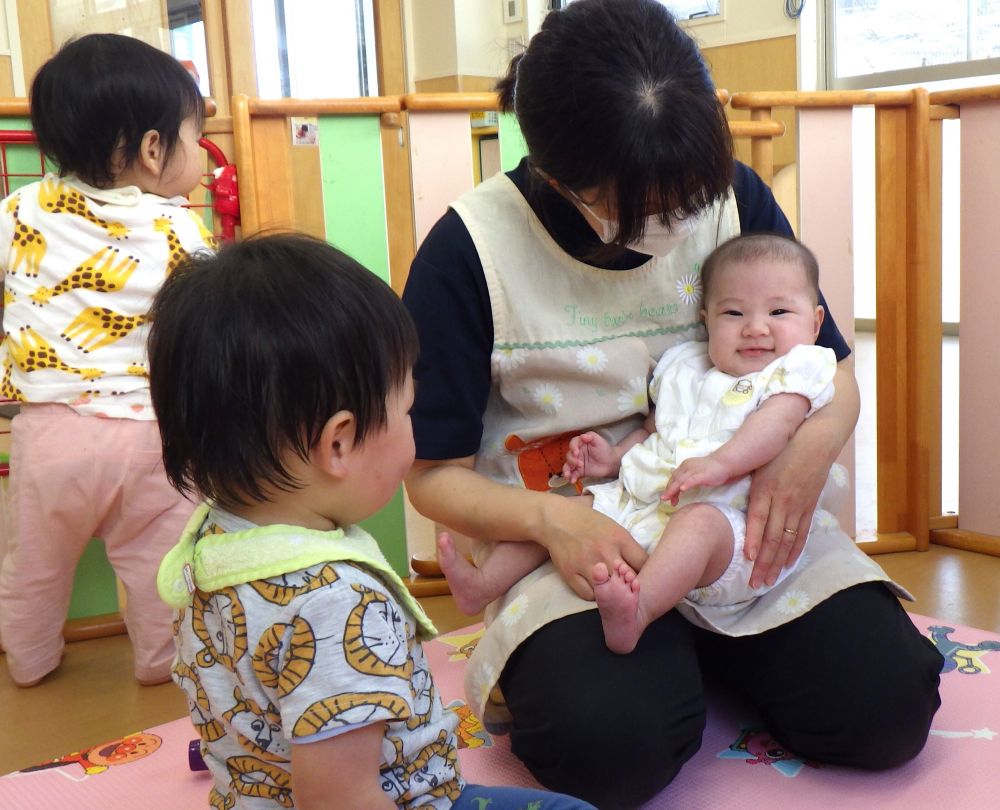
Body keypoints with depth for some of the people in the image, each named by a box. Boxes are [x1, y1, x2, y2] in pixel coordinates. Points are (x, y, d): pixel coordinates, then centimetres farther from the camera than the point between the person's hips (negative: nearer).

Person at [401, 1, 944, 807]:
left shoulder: (733, 195, -2)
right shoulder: (469, 252, -13)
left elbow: (834, 371, 7)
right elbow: (435, 472, -7)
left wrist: (812, 447, -17)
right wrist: (549, 519, -27)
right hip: (576, 540, -3)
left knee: (887, 709, -14)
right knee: (612, 742, -31)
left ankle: (699, 645, 13)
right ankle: (549, 662, 5)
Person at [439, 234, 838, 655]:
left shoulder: (796, 370, 3)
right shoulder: (684, 368, 22)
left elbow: (778, 423, -16)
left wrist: (719, 463, -32)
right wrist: (613, 456, 12)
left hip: (723, 514, -7)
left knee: (700, 522, -39)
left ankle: (637, 611, -59)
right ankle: (484, 585, 6)